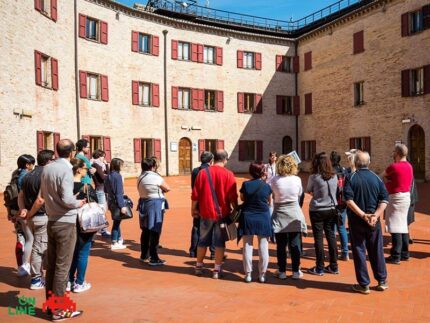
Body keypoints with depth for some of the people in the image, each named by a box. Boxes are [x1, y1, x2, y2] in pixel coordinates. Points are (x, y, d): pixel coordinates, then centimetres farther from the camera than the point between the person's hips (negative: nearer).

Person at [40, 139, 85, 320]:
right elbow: (67, 200, -23)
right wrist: (79, 203, -6)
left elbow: (43, 194, 17)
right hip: (66, 223, -7)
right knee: (62, 266, 0)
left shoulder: (46, 168, 6)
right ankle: (59, 310, 8)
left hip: (51, 221, 7)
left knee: (51, 265, 15)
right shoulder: (66, 170, -17)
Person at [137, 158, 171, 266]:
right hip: (155, 205, -8)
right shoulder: (155, 177, -14)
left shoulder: (140, 177, 9)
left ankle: (144, 255, 29)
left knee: (145, 230, 17)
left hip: (143, 204, 8)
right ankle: (154, 259, 1)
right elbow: (167, 188, -8)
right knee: (155, 232, -3)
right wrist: (160, 190, 10)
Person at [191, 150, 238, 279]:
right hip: (222, 214, -2)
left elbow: (195, 194, 0)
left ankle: (199, 266, 28)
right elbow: (233, 197, -8)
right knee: (219, 242, 8)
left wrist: (193, 209, 12)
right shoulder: (228, 175, -8)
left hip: (206, 213, 2)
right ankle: (217, 270, 12)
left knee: (203, 241, 16)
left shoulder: (203, 173, -2)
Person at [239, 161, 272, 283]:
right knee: (263, 247, 9)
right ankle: (262, 274, 15)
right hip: (263, 218, 0)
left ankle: (248, 274, 14)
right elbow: (270, 202, 6)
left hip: (248, 217, 0)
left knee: (247, 247, 8)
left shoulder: (246, 184, -7)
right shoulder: (266, 186, -6)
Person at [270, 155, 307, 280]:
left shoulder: (274, 180, -10)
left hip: (280, 215, -1)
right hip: (294, 214, 1)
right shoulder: (297, 179, -6)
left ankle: (282, 271, 14)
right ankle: (296, 271, 16)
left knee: (281, 245, 7)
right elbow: (300, 194, 6)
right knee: (295, 244, 9)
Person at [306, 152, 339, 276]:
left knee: (318, 238, 3)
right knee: (331, 236, 12)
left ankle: (319, 268, 10)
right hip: (331, 210, 5)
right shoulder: (334, 176, -1)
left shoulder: (314, 177, -15)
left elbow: (308, 191, -1)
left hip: (317, 211, -4)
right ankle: (333, 266, 20)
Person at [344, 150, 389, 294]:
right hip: (374, 220, 3)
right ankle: (382, 281, 26)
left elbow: (349, 200, -19)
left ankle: (364, 285, 12)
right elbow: (384, 200, -6)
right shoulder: (376, 178, 2)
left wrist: (363, 215, -20)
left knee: (359, 251, 6)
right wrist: (375, 215, -14)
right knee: (377, 250, 15)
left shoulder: (351, 178, -8)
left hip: (356, 220, -3)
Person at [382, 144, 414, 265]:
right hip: (406, 196, 9)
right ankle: (404, 253, 23)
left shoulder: (394, 166, -18)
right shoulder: (409, 166, 9)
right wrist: (390, 180, 5)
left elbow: (383, 176, -2)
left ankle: (396, 256, -2)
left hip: (397, 198, -9)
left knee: (395, 227, -5)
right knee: (403, 226, 15)